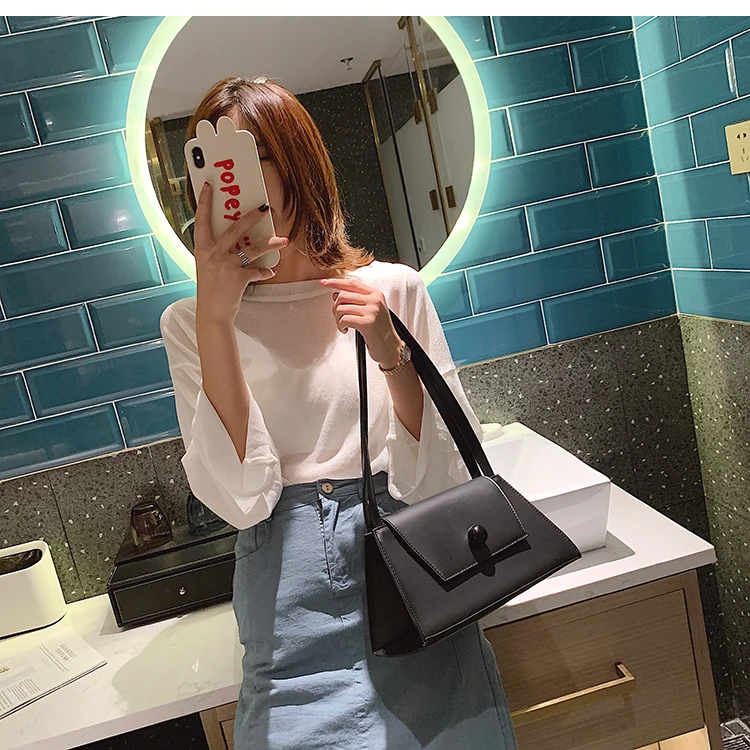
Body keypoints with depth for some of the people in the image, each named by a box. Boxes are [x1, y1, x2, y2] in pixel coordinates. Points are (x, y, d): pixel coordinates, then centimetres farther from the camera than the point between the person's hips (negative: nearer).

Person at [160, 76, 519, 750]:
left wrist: (391, 353, -20)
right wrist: (216, 319, -19)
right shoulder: (190, 324, 0)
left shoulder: (392, 288, -2)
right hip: (291, 609, 0)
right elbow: (241, 501, -12)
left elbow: (447, 481, -4)